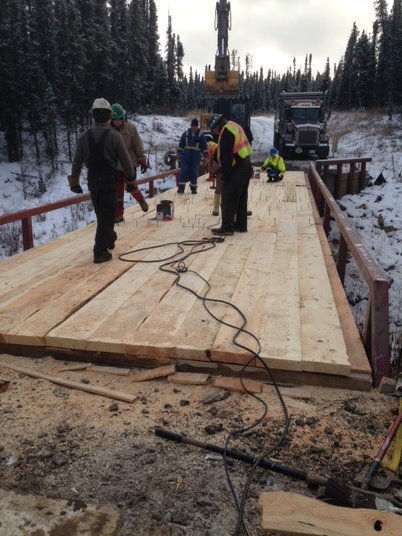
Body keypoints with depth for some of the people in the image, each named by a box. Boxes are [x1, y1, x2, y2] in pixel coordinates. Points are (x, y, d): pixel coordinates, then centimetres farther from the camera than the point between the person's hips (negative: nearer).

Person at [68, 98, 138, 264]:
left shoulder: (84, 137, -2)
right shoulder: (115, 137, -13)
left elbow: (77, 162, 2)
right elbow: (125, 161, -10)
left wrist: (74, 182, 13)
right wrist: (132, 180, 4)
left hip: (93, 181, 4)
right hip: (110, 181, -4)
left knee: (101, 214, 22)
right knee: (107, 216, 2)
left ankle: (109, 238, 41)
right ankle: (100, 252, 0)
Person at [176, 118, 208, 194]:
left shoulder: (201, 136, 3)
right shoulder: (185, 134, 6)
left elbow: (204, 147, 5)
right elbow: (181, 145, 11)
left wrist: (206, 156, 0)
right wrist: (179, 154, 8)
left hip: (196, 157, 0)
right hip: (186, 157, 1)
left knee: (194, 174, 4)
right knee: (183, 172, -5)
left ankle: (193, 188, 15)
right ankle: (181, 188, -5)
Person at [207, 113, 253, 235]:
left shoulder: (226, 132, -14)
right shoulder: (234, 126, 17)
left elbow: (226, 156, -20)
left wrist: (225, 173, -17)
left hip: (236, 170, -10)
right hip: (246, 167, 10)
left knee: (228, 200, -5)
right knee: (241, 198, 15)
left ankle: (227, 227, -2)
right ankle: (241, 225, 23)